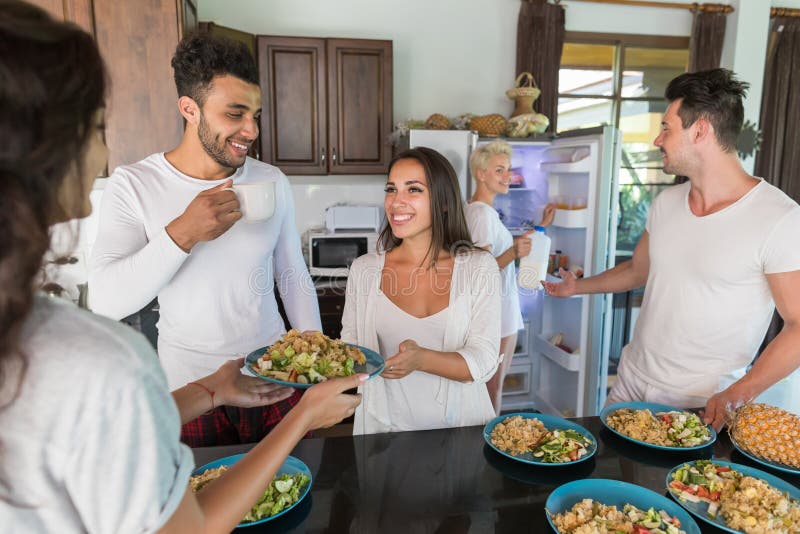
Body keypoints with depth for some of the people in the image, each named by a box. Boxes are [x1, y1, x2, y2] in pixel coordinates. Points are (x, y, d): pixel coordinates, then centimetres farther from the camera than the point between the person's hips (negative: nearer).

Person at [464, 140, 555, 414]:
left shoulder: (481, 209, 11)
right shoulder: (482, 213, -19)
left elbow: (504, 245, 20)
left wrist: (540, 226, 18)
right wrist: (513, 253, -38)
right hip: (497, 315, -10)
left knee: (493, 386, 20)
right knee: (493, 389, 3)